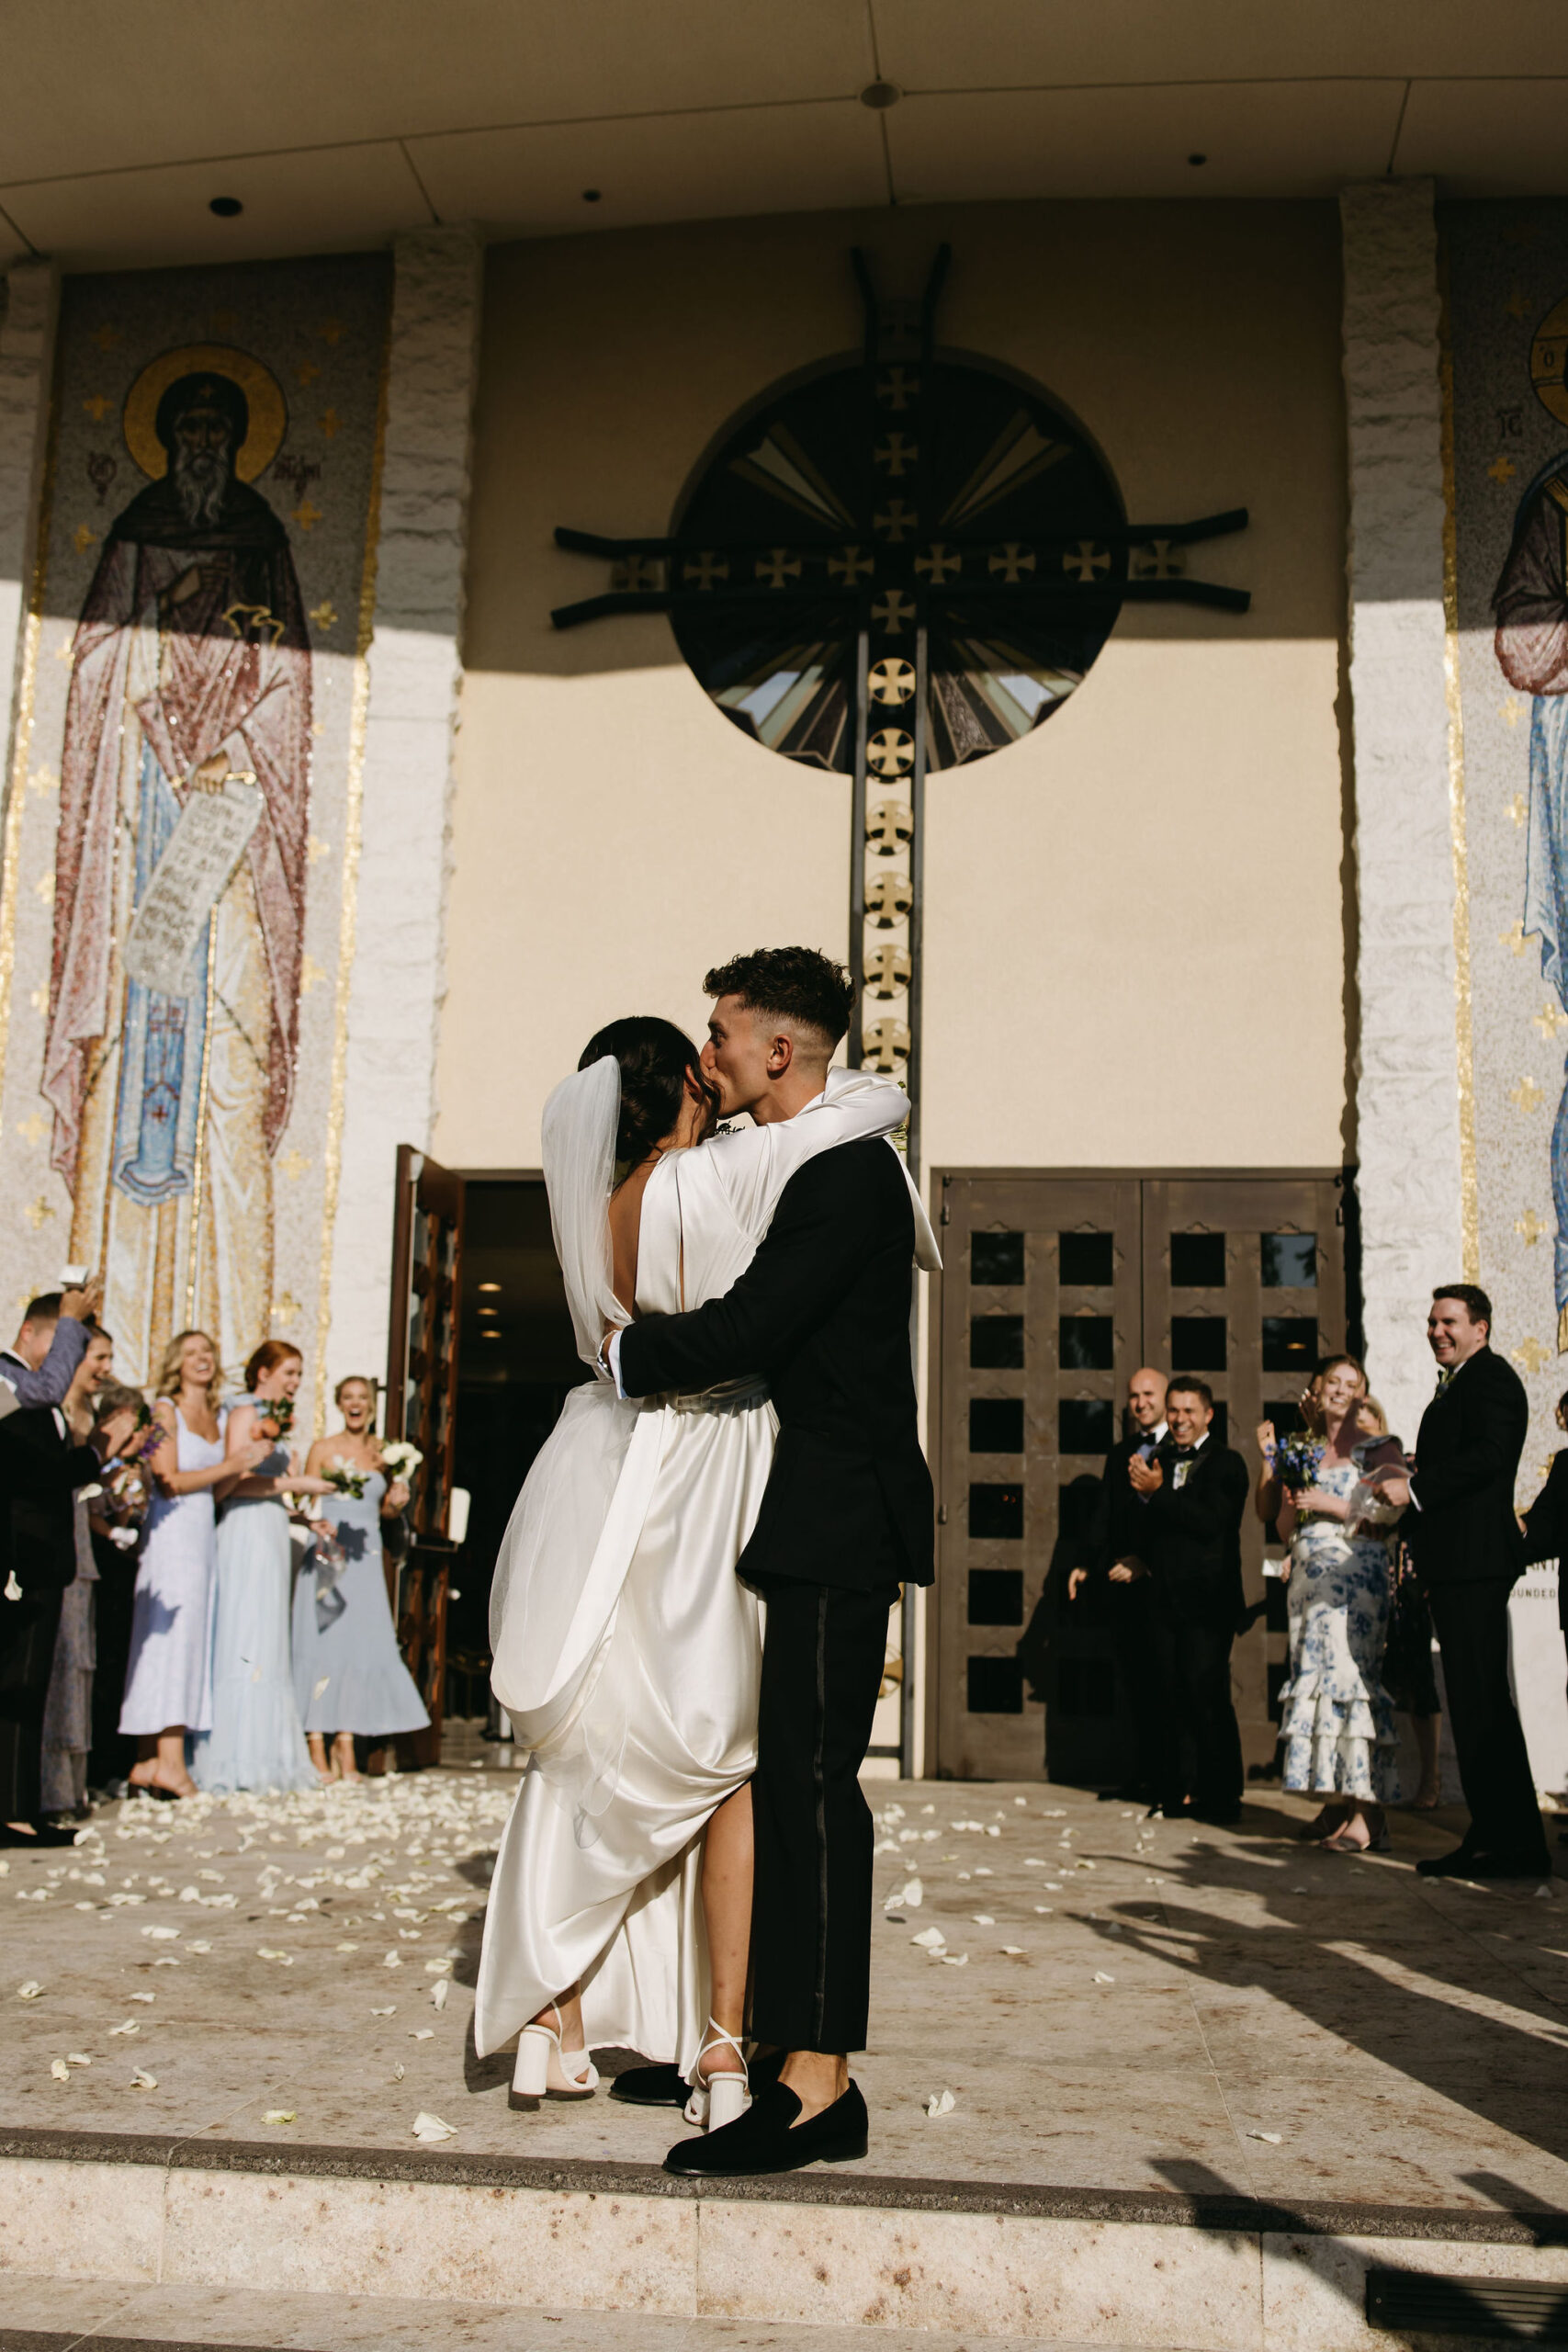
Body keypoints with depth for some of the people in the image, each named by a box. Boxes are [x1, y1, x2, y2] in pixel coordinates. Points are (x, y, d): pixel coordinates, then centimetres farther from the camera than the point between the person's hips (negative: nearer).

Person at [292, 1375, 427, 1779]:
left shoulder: (384, 1453, 11)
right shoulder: (322, 1449, 2)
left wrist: (394, 1503, -2)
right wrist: (316, 1523, -18)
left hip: (366, 1560, 3)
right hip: (327, 1558, -3)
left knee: (360, 1647, -1)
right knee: (321, 1644, -5)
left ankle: (346, 1744, 5)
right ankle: (316, 1749, -2)